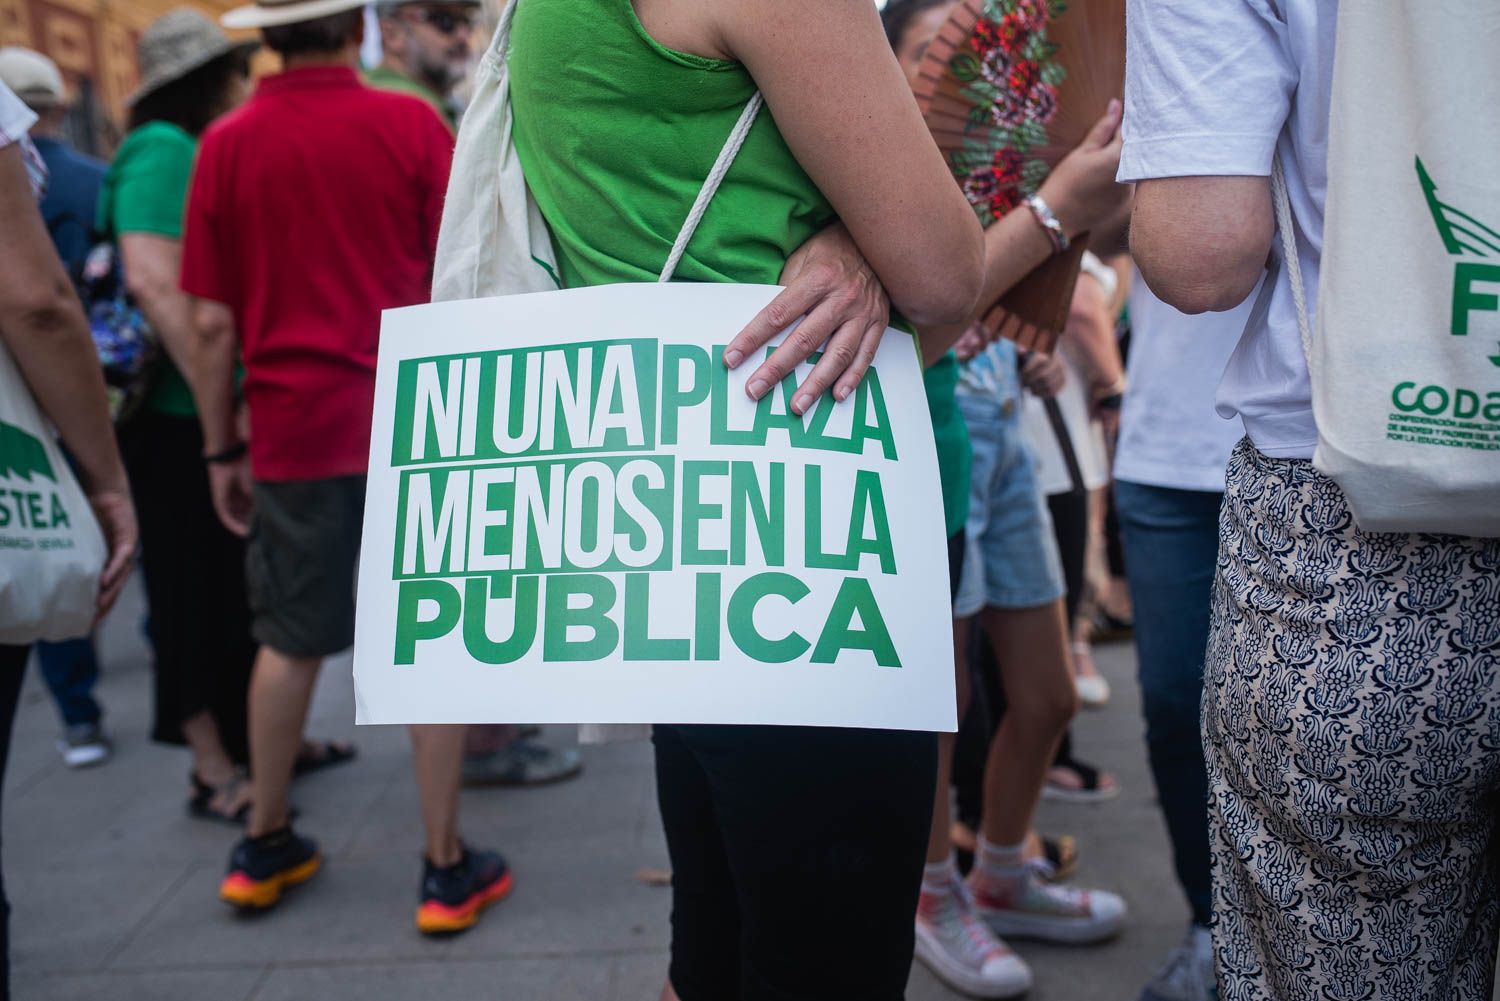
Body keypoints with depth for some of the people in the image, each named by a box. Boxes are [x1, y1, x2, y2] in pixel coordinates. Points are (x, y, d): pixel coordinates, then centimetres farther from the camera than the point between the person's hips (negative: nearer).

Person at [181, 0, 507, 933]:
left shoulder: (228, 143, 3)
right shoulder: (411, 123, -3)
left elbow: (213, 320, 3)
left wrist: (222, 449, 12)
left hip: (294, 432, 3)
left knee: (291, 641, 17)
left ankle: (264, 847, 30)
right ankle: (448, 869, 12)